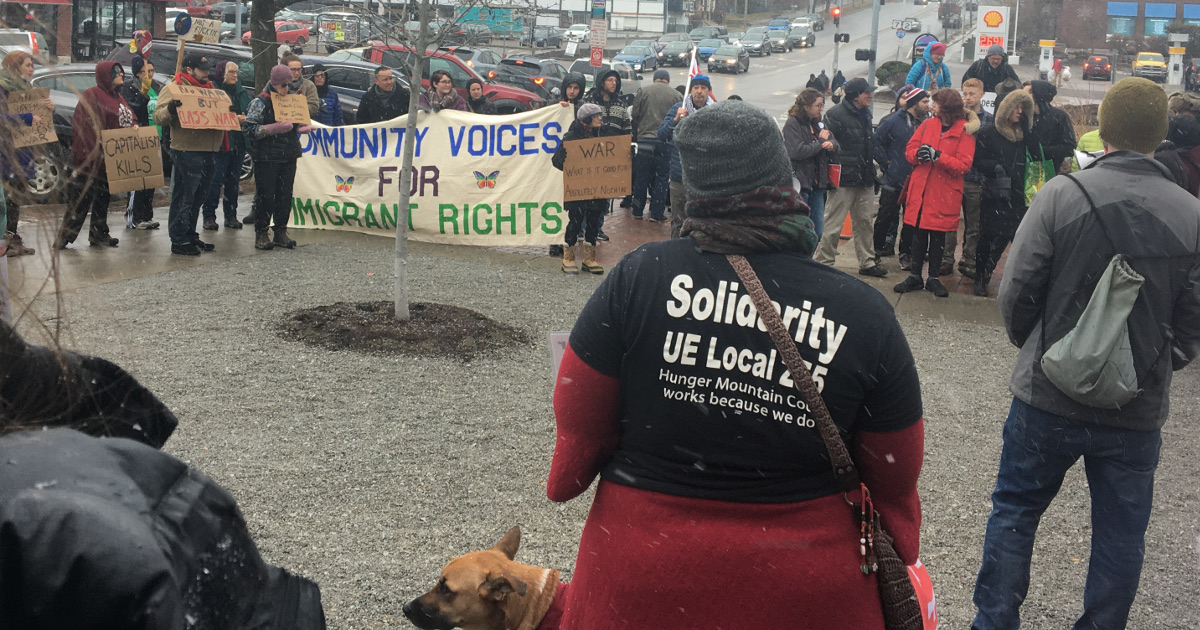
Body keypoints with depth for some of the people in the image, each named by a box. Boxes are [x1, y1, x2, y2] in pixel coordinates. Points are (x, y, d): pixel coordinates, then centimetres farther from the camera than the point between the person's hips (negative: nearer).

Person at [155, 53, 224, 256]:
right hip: (187, 152, -8)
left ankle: (190, 236, 26)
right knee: (184, 198, -4)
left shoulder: (209, 88, 19)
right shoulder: (173, 88, -4)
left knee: (198, 197, 16)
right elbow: (158, 117, -12)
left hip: (208, 152, 8)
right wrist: (170, 108, -32)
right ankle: (179, 241, 1)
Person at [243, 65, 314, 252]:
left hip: (288, 157, 6)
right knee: (265, 196, -3)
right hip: (267, 157, -6)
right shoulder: (260, 102, -4)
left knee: (285, 195, 6)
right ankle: (261, 234, 5)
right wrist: (275, 128, -20)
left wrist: (302, 128, 5)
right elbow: (248, 128, -12)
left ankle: (281, 232, 14)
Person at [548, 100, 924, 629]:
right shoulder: (865, 317, -11)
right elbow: (893, 485, -2)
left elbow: (579, 432, -7)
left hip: (642, 586, 0)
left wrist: (565, 480, 15)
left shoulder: (640, 277, -14)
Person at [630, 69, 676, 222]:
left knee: (641, 176, 10)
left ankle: (637, 211, 17)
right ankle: (657, 213, 6)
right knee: (662, 177, 7)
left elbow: (635, 115, 2)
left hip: (645, 139, 1)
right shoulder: (675, 95, 1)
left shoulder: (643, 91, 2)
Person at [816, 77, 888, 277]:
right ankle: (823, 262, 6)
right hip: (845, 180, -8)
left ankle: (867, 262, 23)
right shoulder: (836, 114, -11)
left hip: (864, 179, 8)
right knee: (833, 224, -3)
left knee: (866, 221, 14)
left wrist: (872, 174, 20)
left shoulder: (865, 114, 15)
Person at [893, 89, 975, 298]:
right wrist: (918, 153, -15)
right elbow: (909, 150, 8)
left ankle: (933, 278, 17)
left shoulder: (965, 131, -5)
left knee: (938, 235, 6)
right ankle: (915, 276, 16)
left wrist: (937, 155, -23)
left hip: (944, 193, -3)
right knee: (918, 233, 7)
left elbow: (963, 165, -12)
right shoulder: (928, 124, 8)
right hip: (920, 189, 3)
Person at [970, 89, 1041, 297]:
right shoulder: (989, 133, 0)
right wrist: (994, 167, -23)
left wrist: (1027, 128, -6)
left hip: (1016, 195, 4)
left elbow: (1036, 153, -3)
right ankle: (980, 277, 18)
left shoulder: (1023, 133, 11)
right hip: (993, 194, -4)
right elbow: (978, 161, -4)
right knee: (988, 237, 3)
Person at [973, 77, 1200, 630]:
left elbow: (1016, 293, -9)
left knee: (1015, 510, 15)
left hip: (1049, 397, -1)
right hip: (1139, 409, 2)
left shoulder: (1061, 195, -14)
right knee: (1121, 533, 16)